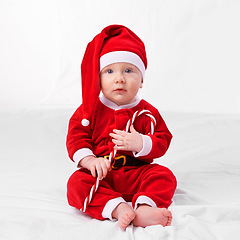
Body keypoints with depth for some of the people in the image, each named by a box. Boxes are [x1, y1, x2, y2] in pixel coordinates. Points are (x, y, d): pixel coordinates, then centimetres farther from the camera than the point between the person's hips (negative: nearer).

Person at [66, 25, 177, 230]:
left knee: (164, 176, -23)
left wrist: (140, 143, -20)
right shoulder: (90, 109, 2)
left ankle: (144, 208, -41)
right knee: (77, 182, -29)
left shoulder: (147, 112, 3)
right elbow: (76, 137, -1)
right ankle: (118, 208, -44)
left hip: (136, 174, 1)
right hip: (100, 174, 0)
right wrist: (89, 160, -19)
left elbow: (163, 141, 0)